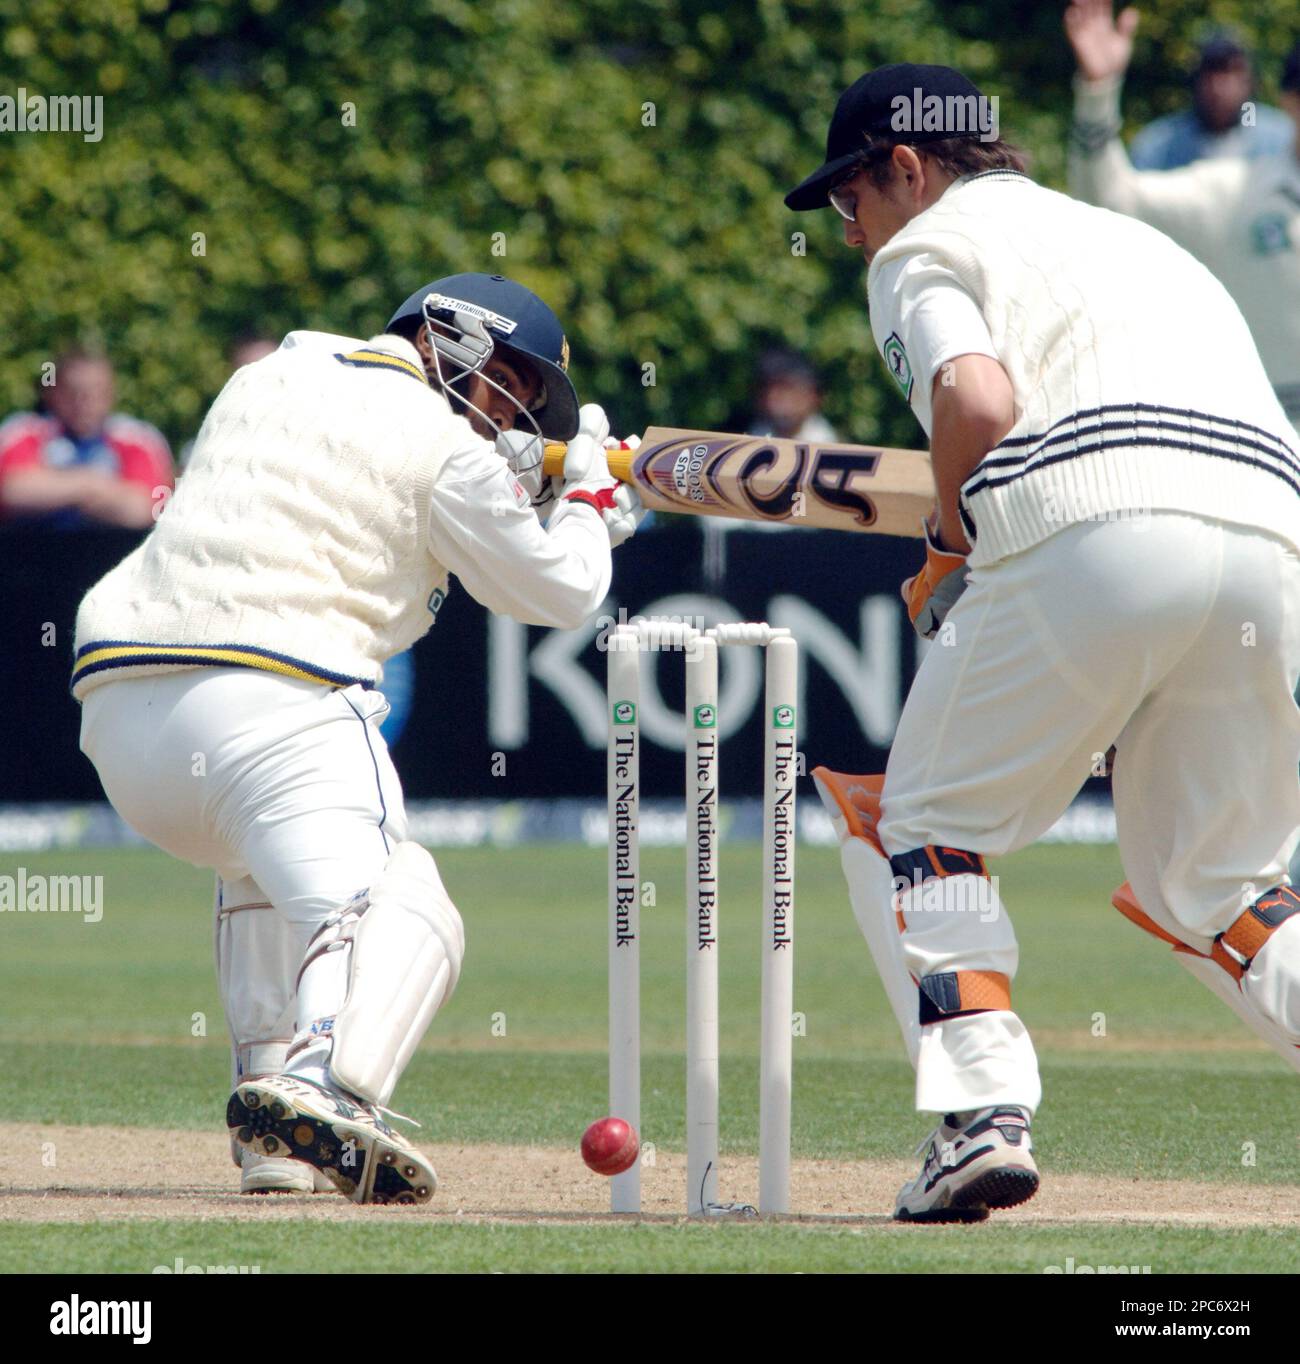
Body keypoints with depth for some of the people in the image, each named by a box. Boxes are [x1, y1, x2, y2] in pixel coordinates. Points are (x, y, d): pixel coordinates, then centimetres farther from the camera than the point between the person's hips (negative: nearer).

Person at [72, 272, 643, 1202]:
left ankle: (267, 1074, 16)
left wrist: (510, 484, 29)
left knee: (263, 857, 34)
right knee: (402, 909, -16)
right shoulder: (443, 448, 4)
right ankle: (325, 1088, -46)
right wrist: (588, 489, 30)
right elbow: (562, 592, 12)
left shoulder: (277, 370, 24)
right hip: (268, 698, -7)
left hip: (116, 706, 7)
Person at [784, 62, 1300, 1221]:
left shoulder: (927, 245, 16)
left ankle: (985, 1114, -8)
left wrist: (952, 550, 12)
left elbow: (978, 404, -5)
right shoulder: (1139, 242, 37)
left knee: (916, 823, 11)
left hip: (1091, 519, -6)